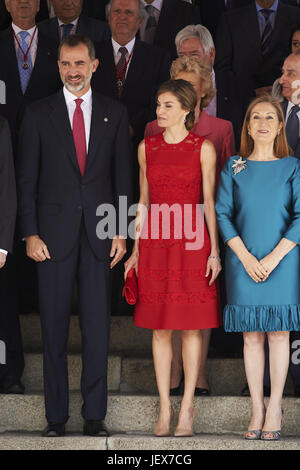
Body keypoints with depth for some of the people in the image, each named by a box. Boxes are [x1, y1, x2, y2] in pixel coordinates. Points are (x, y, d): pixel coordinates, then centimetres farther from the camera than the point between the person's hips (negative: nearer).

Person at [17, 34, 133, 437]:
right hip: (54, 233, -1)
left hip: (99, 233, 1)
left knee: (97, 327, 2)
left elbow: (123, 177, 8)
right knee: (54, 327, 2)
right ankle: (56, 415, 9)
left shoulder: (114, 114, 8)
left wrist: (121, 232, 1)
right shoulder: (38, 114, 4)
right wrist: (30, 234, -5)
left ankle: (95, 414, 9)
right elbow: (27, 179, 3)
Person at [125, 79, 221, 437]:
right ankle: (164, 409, 10)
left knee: (191, 327, 1)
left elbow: (209, 201, 0)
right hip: (155, 243, 3)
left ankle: (187, 407, 9)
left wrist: (214, 251, -5)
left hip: (192, 243, -3)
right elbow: (144, 200, 12)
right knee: (160, 329, 4)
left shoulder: (203, 148, 0)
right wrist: (135, 250, 10)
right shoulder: (147, 147, 8)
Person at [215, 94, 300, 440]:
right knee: (251, 336, 2)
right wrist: (246, 257, -9)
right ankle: (257, 410, 8)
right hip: (243, 261, 1)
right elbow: (222, 214, 2)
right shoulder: (234, 167, 6)